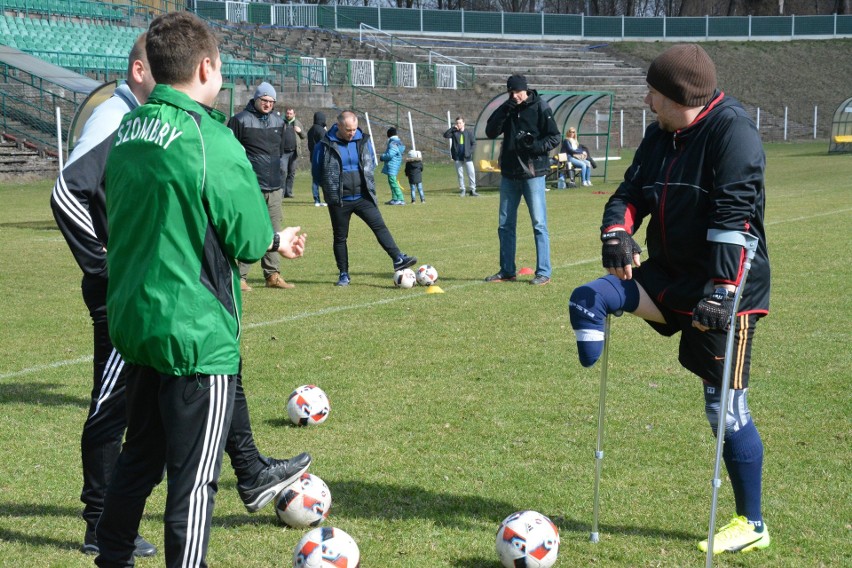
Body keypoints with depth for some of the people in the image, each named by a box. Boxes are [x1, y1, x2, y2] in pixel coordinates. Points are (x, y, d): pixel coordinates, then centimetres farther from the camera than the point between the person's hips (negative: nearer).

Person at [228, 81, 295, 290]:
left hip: (274, 187, 6)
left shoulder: (278, 122, 14)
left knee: (273, 231, 9)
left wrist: (282, 167, 12)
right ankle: (239, 277, -4)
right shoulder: (240, 120, -4)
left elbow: (287, 148, 25)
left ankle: (273, 275, 16)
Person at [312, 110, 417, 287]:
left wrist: (367, 183, 7)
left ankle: (398, 259, -14)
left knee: (380, 226, -10)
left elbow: (371, 164, 18)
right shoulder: (325, 146, -9)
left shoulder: (363, 141, 3)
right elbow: (317, 173, 2)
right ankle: (343, 274, 15)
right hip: (339, 201, -2)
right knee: (340, 237, 6)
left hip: (363, 197, 2)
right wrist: (331, 187, 3)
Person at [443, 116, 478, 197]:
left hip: (467, 157, -1)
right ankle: (462, 190, 13)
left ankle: (473, 190, 0)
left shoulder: (468, 133, 4)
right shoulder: (454, 133, 6)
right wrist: (452, 128, -13)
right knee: (460, 175, 5)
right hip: (458, 157, 1)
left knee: (472, 173, -5)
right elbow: (445, 135, -8)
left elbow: (474, 143, 5)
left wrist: (470, 151, -8)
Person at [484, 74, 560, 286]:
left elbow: (554, 138, -6)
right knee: (505, 224, 10)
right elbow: (490, 132, 1)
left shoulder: (540, 108, -7)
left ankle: (543, 272, -1)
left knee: (539, 224, -4)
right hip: (509, 173, 6)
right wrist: (503, 113, -12)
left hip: (533, 173, -6)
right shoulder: (507, 108, 8)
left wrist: (535, 146, -23)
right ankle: (507, 271, 20)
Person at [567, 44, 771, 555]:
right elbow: (631, 192, 9)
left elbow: (735, 216, -26)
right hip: (671, 277, 8)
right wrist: (617, 232, -15)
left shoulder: (733, 132, -18)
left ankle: (752, 524, 12)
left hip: (726, 290, -8)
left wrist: (722, 291, -33)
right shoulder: (660, 137, 9)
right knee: (588, 300, -10)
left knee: (726, 408, -2)